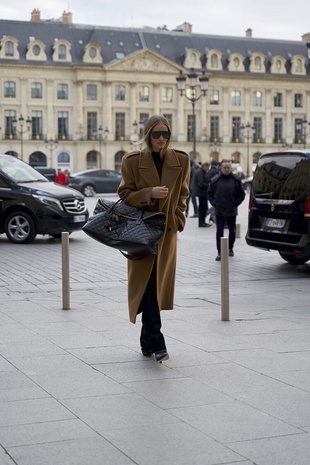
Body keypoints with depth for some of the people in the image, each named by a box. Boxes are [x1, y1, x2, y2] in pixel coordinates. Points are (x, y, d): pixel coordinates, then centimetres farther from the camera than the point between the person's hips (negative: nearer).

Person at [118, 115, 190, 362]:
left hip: (167, 231, 2)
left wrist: (178, 219, 6)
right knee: (147, 285, -9)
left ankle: (147, 341, 19)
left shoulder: (181, 160, 3)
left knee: (157, 285, 5)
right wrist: (149, 193, -19)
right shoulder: (132, 160, -3)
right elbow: (125, 195, -2)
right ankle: (156, 343, -11)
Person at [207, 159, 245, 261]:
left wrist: (236, 203, -3)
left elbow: (242, 194, 5)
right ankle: (219, 252, -1)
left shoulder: (236, 180, -2)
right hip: (219, 211, 0)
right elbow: (210, 193, 9)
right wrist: (214, 203, -1)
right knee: (219, 231, -4)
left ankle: (230, 248, 31)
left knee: (232, 231, 12)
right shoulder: (215, 180, 0)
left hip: (232, 211, 0)